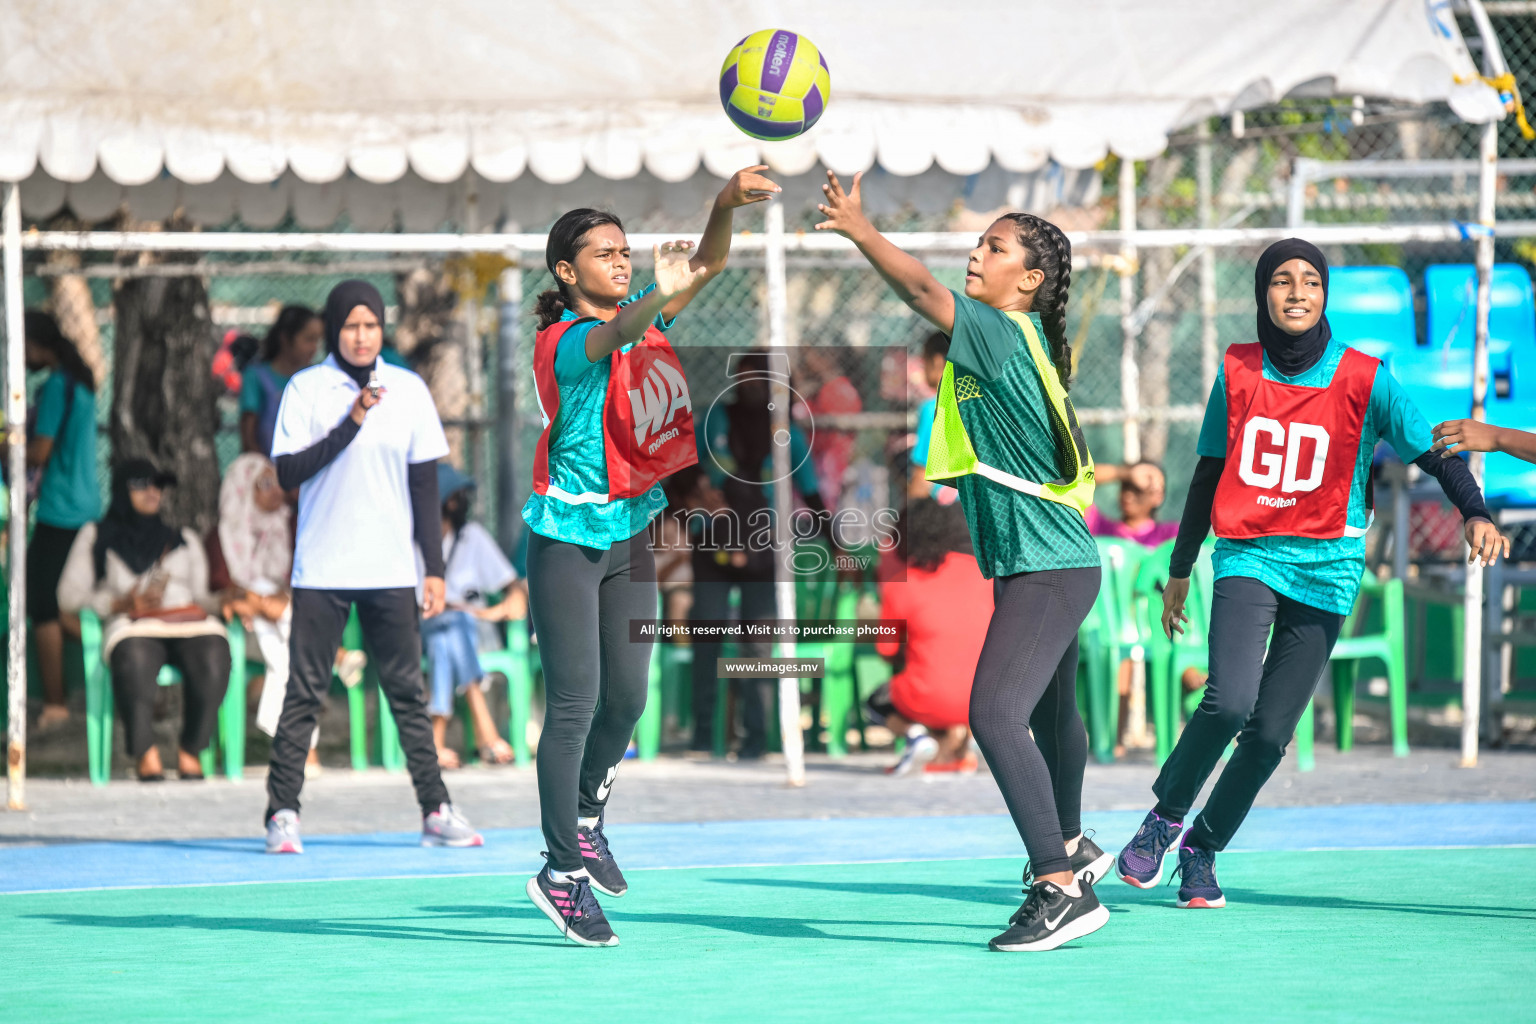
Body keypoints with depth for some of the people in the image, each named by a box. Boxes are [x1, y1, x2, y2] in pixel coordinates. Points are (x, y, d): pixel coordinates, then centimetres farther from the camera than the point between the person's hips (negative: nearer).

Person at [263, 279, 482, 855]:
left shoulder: (409, 391, 7)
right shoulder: (305, 389, 0)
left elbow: (425, 486, 10)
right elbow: (287, 474, -9)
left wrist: (435, 569, 6)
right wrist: (350, 424, -17)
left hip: (391, 571, 2)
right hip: (321, 570, -2)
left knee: (407, 692, 4)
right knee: (303, 692, -2)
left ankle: (436, 812, 8)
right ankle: (283, 814, 1)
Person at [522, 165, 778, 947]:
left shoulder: (643, 317, 3)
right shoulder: (566, 341, -18)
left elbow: (709, 263, -1)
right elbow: (613, 338, -41)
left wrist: (727, 204, -21)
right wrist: (660, 300, -61)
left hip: (629, 531, 7)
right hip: (568, 537, -7)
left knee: (627, 697, 10)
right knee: (575, 701, -8)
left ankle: (585, 816, 35)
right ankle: (563, 872, -1)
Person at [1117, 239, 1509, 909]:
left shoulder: (1364, 379, -3)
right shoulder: (1237, 371, 4)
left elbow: (1435, 452, -3)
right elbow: (1209, 473, 15)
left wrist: (1474, 514, -23)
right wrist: (1180, 570, 20)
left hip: (1324, 570, 0)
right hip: (1247, 555, 0)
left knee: (1270, 733, -3)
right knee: (1228, 702, -22)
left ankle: (1202, 847, 19)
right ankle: (1165, 815, 2)